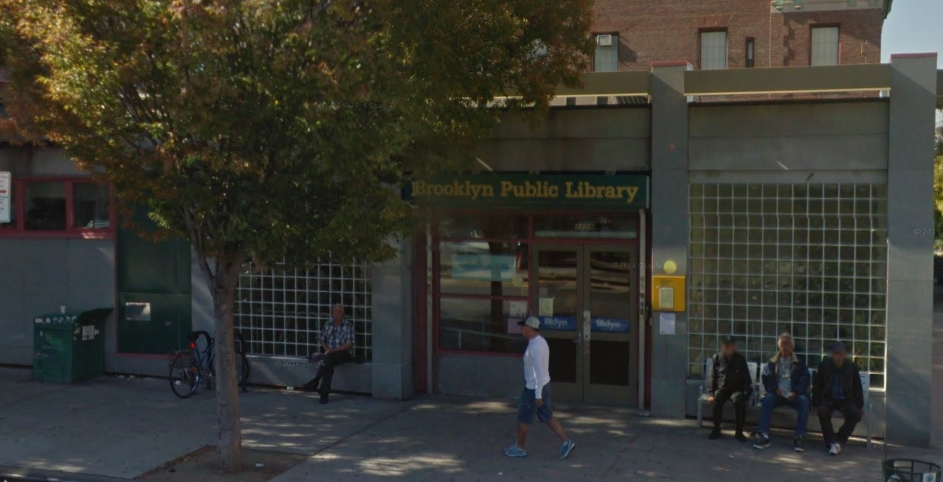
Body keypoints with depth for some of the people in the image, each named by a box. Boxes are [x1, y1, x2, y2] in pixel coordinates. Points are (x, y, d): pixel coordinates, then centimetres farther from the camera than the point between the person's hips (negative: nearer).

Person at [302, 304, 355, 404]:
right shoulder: (327, 324, 13)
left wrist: (334, 350, -15)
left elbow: (349, 344, -6)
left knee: (328, 358, -36)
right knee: (329, 364, -33)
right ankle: (324, 394, -39)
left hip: (343, 353, -3)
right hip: (330, 353, 3)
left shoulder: (348, 325, 0)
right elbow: (322, 340, 18)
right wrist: (327, 349, -4)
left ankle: (315, 382, -35)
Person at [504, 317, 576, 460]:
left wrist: (538, 395, -23)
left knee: (523, 418, 6)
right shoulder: (541, 341, 7)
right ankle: (566, 442, 12)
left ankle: (519, 448, 20)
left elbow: (539, 371, -26)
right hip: (544, 384, 9)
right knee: (547, 416, 14)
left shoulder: (534, 347, -24)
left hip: (534, 388, -9)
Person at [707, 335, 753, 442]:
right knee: (717, 399, -34)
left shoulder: (740, 359, 0)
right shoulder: (717, 358, 2)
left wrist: (746, 394, -12)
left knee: (739, 400, -35)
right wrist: (712, 394, -7)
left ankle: (739, 432, -22)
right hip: (722, 388, 1)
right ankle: (716, 430, -18)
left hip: (736, 389, -1)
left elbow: (747, 379, 3)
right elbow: (713, 377, 5)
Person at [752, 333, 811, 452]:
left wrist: (796, 392, -14)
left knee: (804, 401, -32)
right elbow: (766, 378, 7)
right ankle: (763, 435, -38)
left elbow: (806, 378, 3)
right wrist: (775, 389, -13)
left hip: (793, 395, 0)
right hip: (777, 393, 0)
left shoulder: (799, 363, 13)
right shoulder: (773, 362, 14)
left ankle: (800, 437, -33)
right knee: (767, 399, -32)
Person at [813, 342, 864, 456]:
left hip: (846, 400, 1)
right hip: (828, 399, -1)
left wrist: (860, 406, 3)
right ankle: (832, 442, -29)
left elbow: (857, 388, 11)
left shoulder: (851, 367, 3)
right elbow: (817, 386, 4)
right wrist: (816, 403, -7)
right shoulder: (824, 365, 1)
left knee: (856, 415, -30)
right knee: (823, 411, -34)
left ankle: (839, 441, -21)